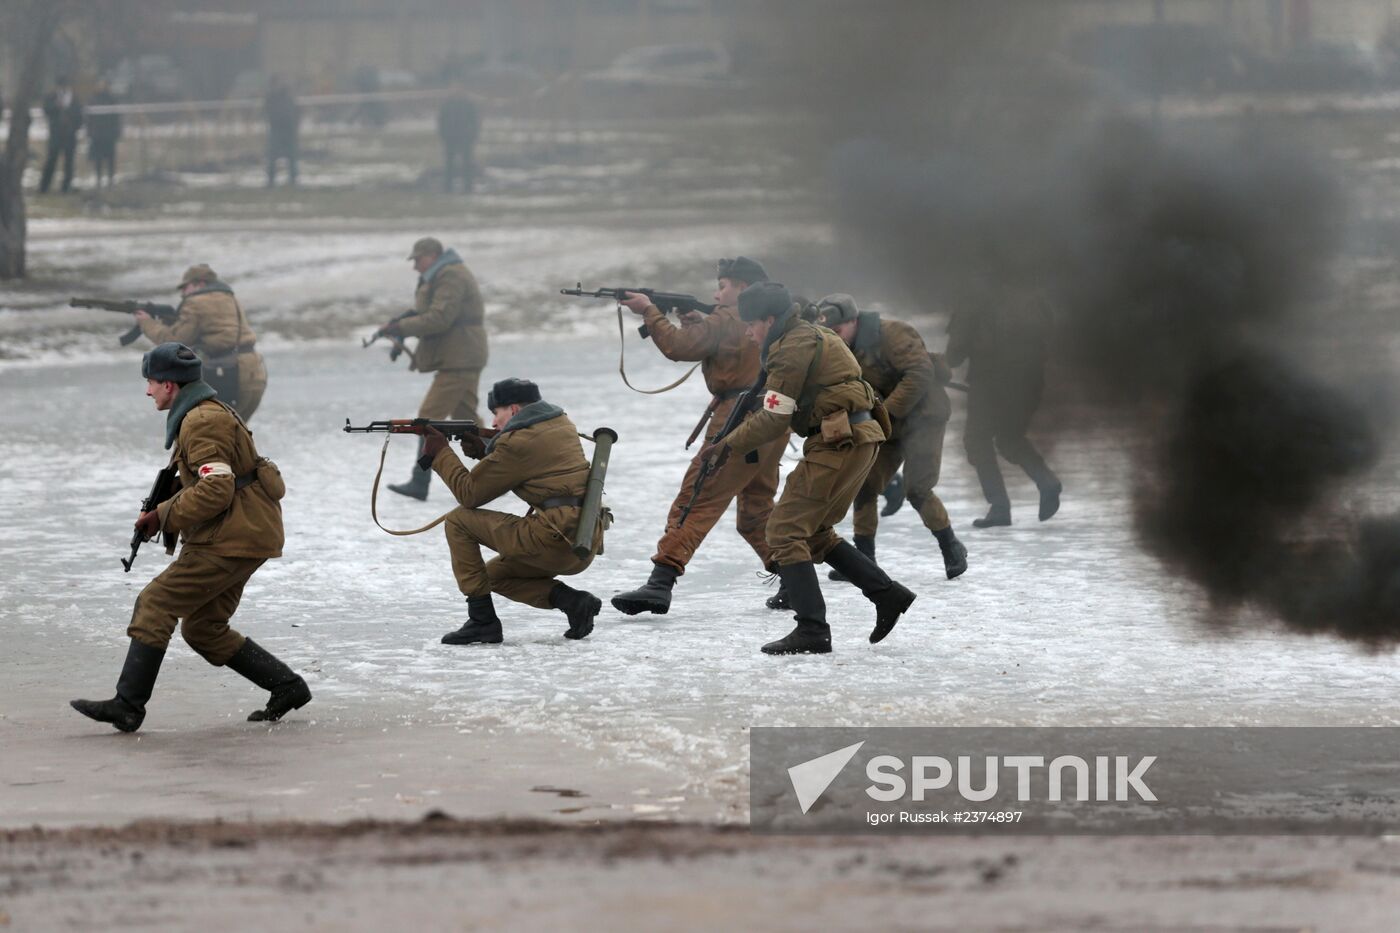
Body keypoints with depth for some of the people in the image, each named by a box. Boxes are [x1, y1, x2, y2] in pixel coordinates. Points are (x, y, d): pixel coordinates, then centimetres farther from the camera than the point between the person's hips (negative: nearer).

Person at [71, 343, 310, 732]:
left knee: (155, 604, -11)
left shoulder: (202, 422, -14)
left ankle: (127, 705, -14)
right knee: (203, 629, 15)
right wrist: (164, 513, 13)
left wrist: (164, 516, -14)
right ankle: (287, 686, 16)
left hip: (232, 541, -11)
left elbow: (216, 491, -24)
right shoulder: (208, 414, 20)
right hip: (245, 536, 11)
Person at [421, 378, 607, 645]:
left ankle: (482, 621, 0)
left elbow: (469, 493, -2)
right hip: (586, 546, 9)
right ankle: (572, 601, 7)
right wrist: (484, 451, 19)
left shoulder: (518, 441, -9)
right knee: (494, 574, 26)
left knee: (459, 520, 2)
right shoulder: (560, 424, 16)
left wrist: (439, 453, 11)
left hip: (556, 540, -9)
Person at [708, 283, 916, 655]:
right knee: (814, 532, 19)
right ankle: (887, 593, 16)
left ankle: (812, 632, -14)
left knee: (785, 531, -8)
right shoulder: (813, 335, 19)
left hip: (838, 444, -10)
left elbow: (775, 419, -13)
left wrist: (729, 446, -4)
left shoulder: (793, 348, -12)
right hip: (861, 440, 10)